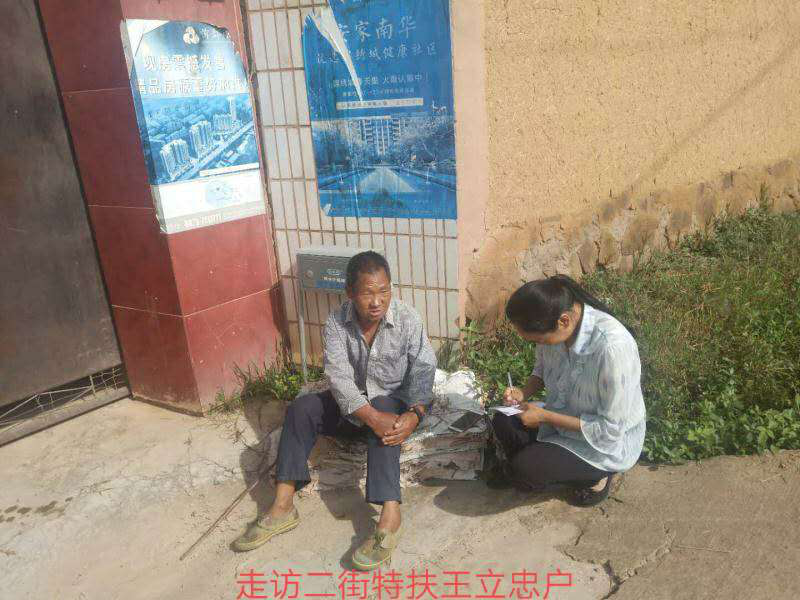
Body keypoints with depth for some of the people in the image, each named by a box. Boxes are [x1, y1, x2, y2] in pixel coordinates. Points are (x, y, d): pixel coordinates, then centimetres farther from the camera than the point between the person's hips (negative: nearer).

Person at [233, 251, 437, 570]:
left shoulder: (407, 319, -18)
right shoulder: (336, 322, -15)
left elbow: (424, 369, -20)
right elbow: (339, 377, -25)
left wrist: (414, 413, -39)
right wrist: (371, 417, -39)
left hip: (394, 402, -3)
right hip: (351, 402, 3)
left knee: (383, 414, -37)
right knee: (301, 408, -19)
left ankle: (390, 518, -45)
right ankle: (282, 507, -19)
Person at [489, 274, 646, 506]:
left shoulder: (613, 347, -37)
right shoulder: (553, 325, -16)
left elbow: (611, 428, -27)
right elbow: (542, 369, 7)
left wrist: (545, 417, -26)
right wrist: (524, 393, -13)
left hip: (609, 443, -6)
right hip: (565, 415, 7)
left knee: (525, 468, -18)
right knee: (502, 422, -10)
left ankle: (594, 478, 7)